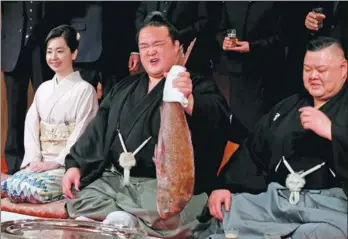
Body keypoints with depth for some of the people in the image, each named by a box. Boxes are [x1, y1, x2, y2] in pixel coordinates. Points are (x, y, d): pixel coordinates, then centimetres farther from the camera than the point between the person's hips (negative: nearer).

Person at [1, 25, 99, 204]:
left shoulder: (84, 90, -3)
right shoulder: (43, 89, 15)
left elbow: (81, 134, -10)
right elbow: (31, 126, 10)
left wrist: (56, 162, -17)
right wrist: (34, 159, -6)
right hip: (41, 162, 5)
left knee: (36, 188, -30)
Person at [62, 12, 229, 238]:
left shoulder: (199, 86, -2)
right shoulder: (126, 87, 20)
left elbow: (217, 119, -23)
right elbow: (99, 129, 20)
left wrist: (189, 100, -45)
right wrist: (75, 164, 7)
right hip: (115, 179, 6)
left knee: (168, 219, -35)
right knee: (75, 197, -13)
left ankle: (124, 220, -8)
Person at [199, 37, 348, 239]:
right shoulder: (287, 107, 21)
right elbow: (254, 150, 18)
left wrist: (332, 131, -19)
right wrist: (224, 185, 5)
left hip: (331, 202, -4)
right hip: (273, 196, 4)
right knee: (218, 220, -10)